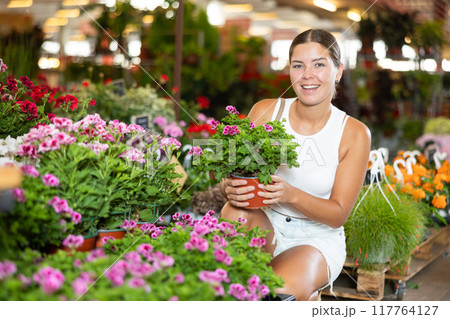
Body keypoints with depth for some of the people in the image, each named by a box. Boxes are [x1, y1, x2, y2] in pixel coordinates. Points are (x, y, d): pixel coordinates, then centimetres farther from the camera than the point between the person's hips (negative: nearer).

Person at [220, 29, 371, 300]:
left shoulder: (354, 133, -8)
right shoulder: (266, 112, -4)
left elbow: (339, 214, -8)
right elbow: (231, 175, -2)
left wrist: (292, 195, -27)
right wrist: (231, 189, -28)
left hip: (318, 239, -3)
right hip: (266, 227, 3)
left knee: (282, 292, -33)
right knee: (234, 212, -31)